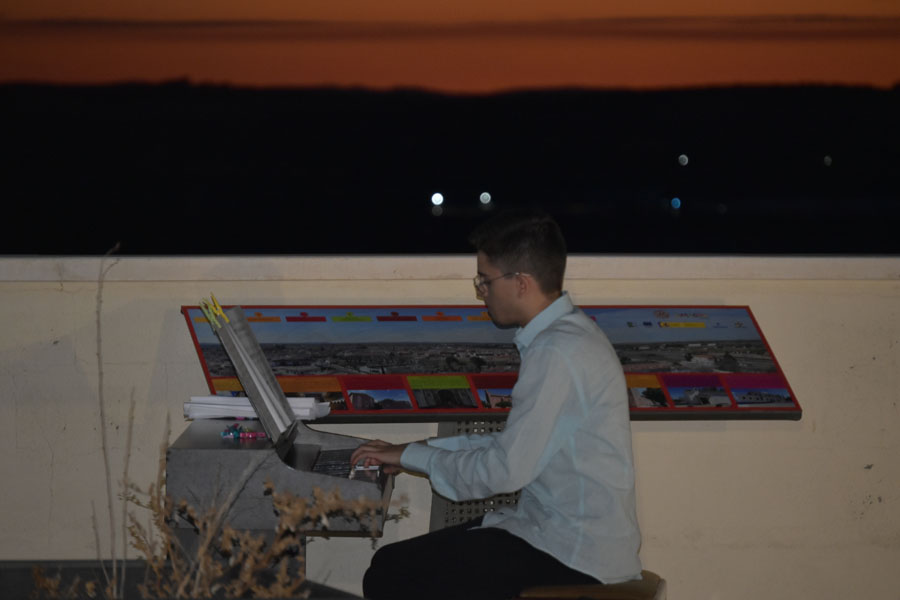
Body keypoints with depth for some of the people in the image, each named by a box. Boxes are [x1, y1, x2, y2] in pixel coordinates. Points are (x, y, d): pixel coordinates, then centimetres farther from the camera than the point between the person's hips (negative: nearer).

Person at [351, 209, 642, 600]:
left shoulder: (558, 354, -20)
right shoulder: (568, 335, 12)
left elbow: (506, 469, -21)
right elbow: (515, 447, 18)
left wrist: (414, 456, -6)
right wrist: (420, 452, 12)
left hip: (574, 557, -10)